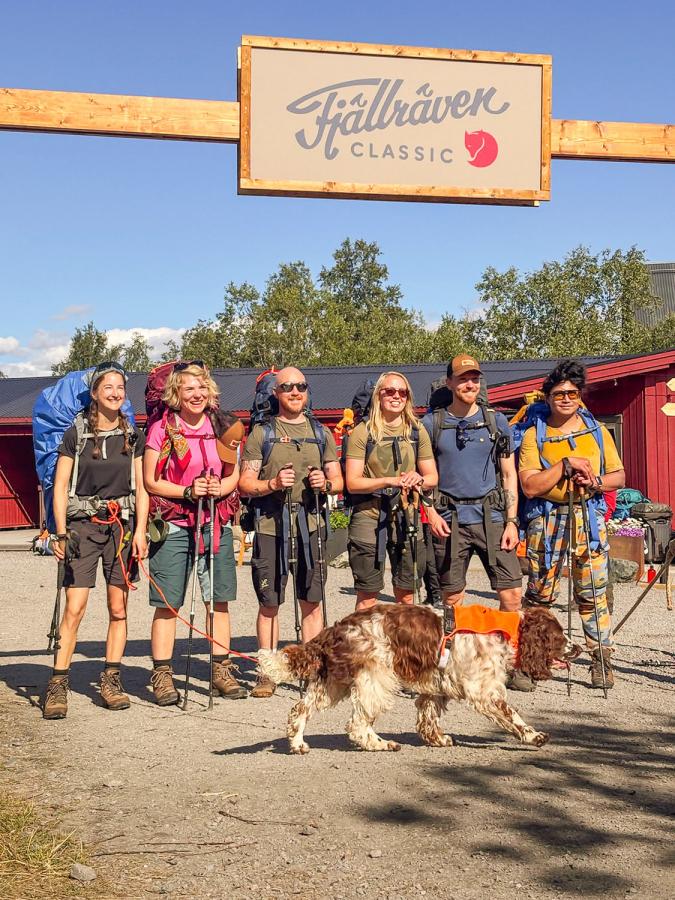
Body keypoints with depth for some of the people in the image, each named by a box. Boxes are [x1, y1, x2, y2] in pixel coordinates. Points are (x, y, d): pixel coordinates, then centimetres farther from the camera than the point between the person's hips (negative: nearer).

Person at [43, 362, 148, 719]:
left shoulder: (133, 436, 8)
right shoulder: (76, 434, 1)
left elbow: (141, 488, 9)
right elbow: (60, 486, 1)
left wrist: (140, 531, -1)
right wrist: (61, 533, -8)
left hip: (122, 525, 3)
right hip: (83, 525, -2)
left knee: (118, 607, 2)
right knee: (75, 607, -9)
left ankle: (111, 680, 11)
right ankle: (58, 684, -5)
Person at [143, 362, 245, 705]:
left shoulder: (220, 426, 9)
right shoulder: (162, 429, -2)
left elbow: (234, 475, 14)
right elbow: (150, 481, -3)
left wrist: (220, 488, -7)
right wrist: (187, 491, -15)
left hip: (216, 523, 4)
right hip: (174, 524, -4)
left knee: (219, 599, 6)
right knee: (167, 603, -2)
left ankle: (221, 671, 16)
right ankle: (162, 676, 5)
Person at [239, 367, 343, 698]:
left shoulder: (321, 433, 15)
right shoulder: (261, 433, 6)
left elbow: (339, 481, 15)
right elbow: (244, 485, 2)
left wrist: (326, 483, -7)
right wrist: (273, 483, -15)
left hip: (311, 524, 2)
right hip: (271, 524, -2)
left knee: (312, 601, 3)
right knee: (269, 602, 2)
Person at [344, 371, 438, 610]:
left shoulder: (417, 432, 10)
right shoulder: (363, 432, -1)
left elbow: (433, 477, 12)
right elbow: (352, 483, -7)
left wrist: (418, 479, -11)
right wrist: (390, 481, -20)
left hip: (407, 518, 3)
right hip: (369, 516, -3)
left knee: (406, 595, 8)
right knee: (367, 597, 1)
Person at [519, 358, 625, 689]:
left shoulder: (597, 431, 10)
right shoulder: (533, 435, 1)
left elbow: (619, 477, 12)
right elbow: (529, 486, -9)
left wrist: (595, 482, -8)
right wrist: (566, 465, -15)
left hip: (589, 517, 2)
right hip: (546, 519, -2)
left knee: (592, 593, -1)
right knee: (539, 594, 4)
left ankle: (602, 661, 6)